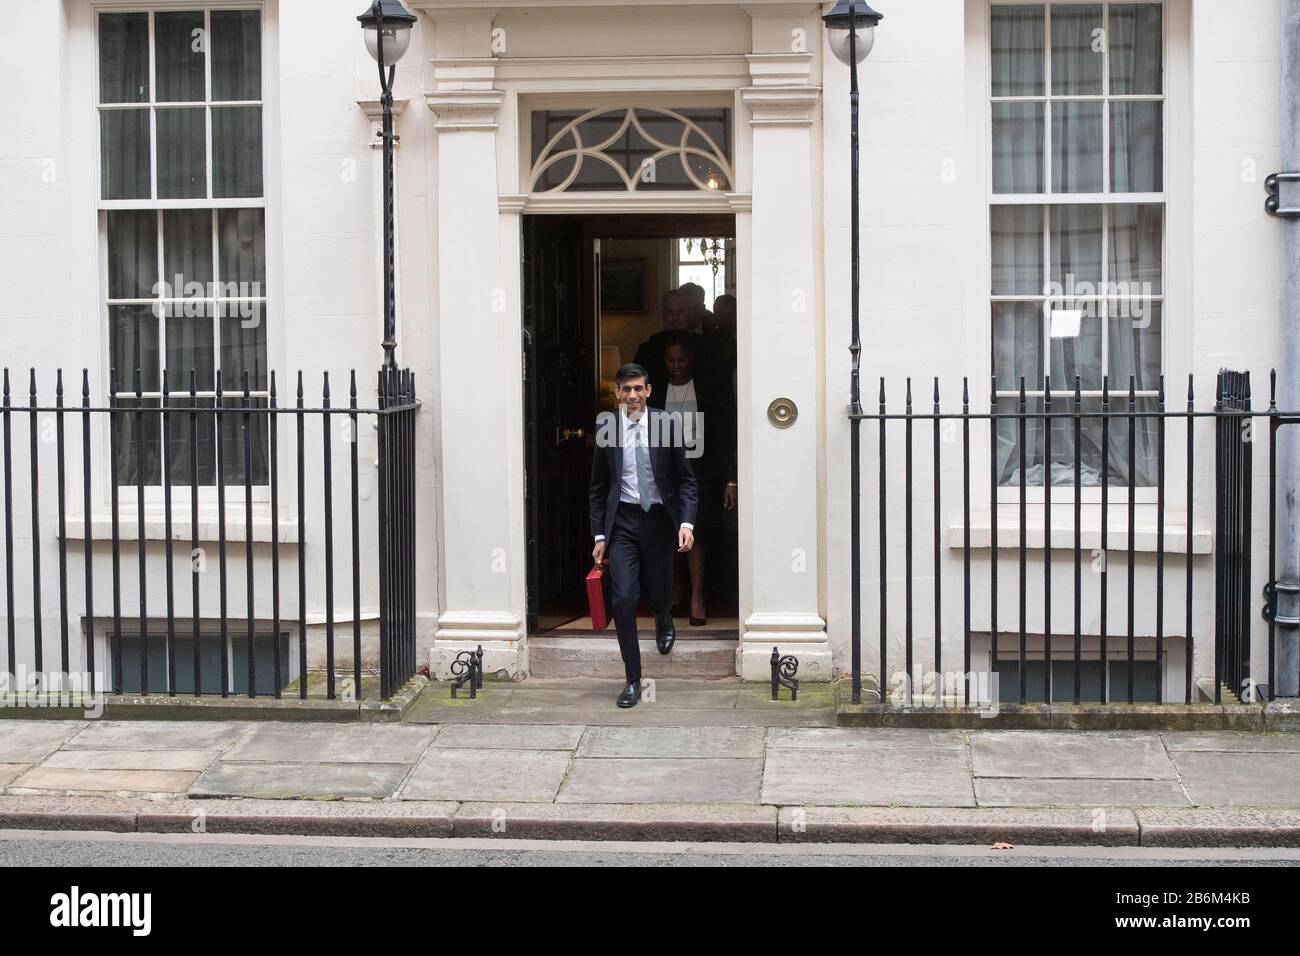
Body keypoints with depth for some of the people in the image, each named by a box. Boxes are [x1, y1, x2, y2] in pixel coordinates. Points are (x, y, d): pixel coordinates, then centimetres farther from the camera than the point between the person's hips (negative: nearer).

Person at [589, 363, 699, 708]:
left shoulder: (666, 425, -5)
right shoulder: (606, 429, -1)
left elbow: (686, 480, -1)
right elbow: (598, 487, 6)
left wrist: (686, 522, -13)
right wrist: (599, 535, 2)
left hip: (658, 520, 0)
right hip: (622, 522, 0)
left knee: (658, 594, 12)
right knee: (623, 599, -10)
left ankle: (664, 623, 51)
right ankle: (633, 680, 1)